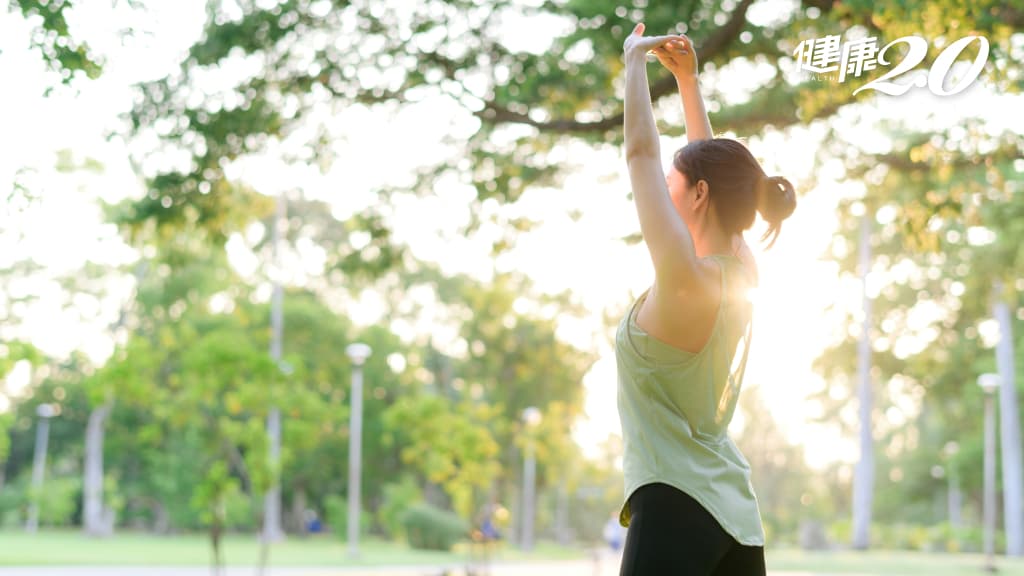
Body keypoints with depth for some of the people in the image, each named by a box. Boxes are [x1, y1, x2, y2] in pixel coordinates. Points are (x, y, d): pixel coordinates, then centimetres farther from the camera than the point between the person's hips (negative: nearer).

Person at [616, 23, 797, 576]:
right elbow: (711, 166, 21)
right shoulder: (740, 276, 8)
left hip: (674, 509, -9)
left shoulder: (687, 277, -14)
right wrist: (686, 78, 24)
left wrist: (635, 60, 3)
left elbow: (641, 153, -9)